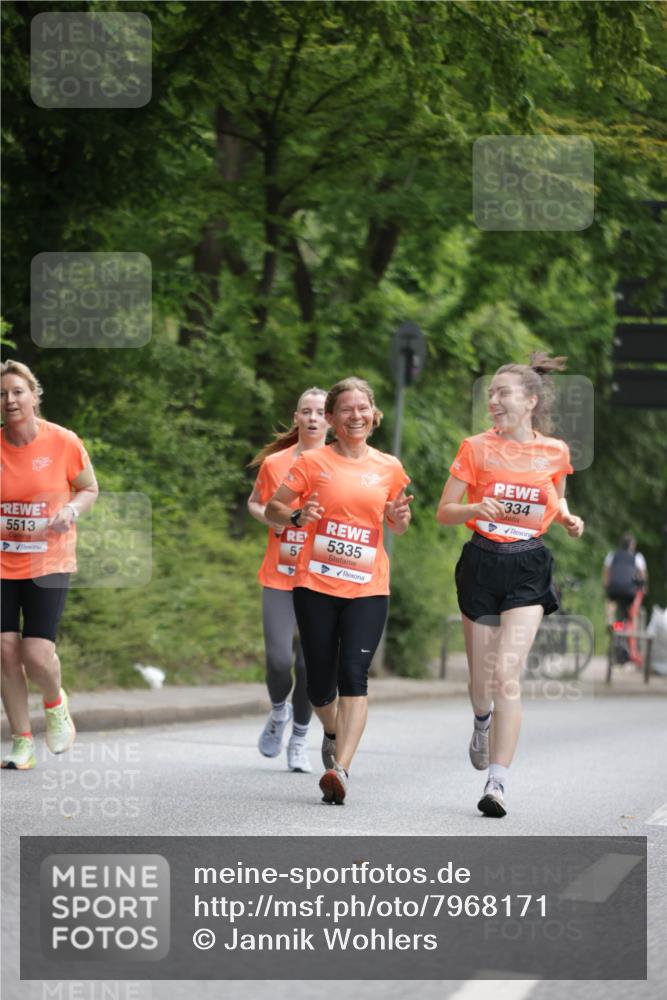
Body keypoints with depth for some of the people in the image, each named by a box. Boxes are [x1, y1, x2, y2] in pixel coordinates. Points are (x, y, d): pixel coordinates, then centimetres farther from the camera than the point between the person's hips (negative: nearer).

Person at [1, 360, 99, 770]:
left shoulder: (63, 443, -8)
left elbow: (89, 489, 7)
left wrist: (71, 511, -14)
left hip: (49, 563, -2)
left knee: (37, 654, -11)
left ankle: (56, 703, 25)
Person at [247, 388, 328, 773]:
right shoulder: (275, 463, 3)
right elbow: (254, 502, 18)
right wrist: (270, 517, -3)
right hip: (279, 578, 1)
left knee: (310, 663, -1)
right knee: (279, 660, -9)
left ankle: (300, 740, 18)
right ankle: (279, 712, 24)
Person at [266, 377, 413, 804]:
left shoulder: (390, 468, 8)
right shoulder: (314, 461, 1)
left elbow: (397, 525, 21)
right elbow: (273, 508, 5)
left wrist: (401, 519, -3)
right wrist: (298, 516, -16)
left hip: (368, 588, 0)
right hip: (316, 584, 0)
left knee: (353, 674, -16)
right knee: (320, 683, 4)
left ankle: (340, 768, -21)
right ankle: (333, 732, 38)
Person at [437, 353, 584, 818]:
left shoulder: (555, 452, 2)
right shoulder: (477, 448, -3)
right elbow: (444, 512, 0)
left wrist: (567, 518, 1)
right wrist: (477, 508, -20)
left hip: (528, 569, -1)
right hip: (482, 565, 1)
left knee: (507, 677, -14)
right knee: (482, 678, 10)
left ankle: (497, 784, -15)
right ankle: (483, 721, 48)